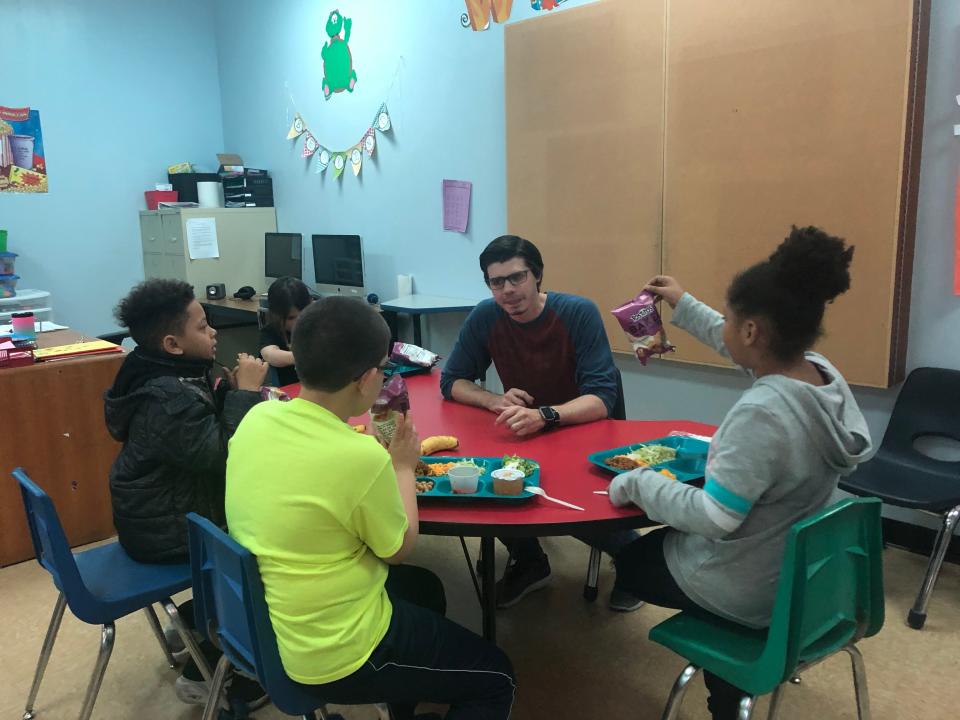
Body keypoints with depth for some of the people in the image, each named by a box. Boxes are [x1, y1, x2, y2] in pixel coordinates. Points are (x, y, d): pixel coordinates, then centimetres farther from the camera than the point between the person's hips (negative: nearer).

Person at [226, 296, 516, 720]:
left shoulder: (256, 419, -9)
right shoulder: (361, 457, -31)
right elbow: (399, 549, -12)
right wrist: (403, 467, 1)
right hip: (336, 658, -7)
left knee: (423, 587, 31)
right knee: (496, 678, 14)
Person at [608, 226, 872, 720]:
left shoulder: (761, 413, -35)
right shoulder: (825, 374, -9)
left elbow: (712, 518, -31)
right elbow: (738, 347, 10)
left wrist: (637, 483, -18)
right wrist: (685, 306, 18)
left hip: (749, 592, -7)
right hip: (800, 570, 8)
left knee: (630, 561, 20)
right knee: (661, 539, 32)